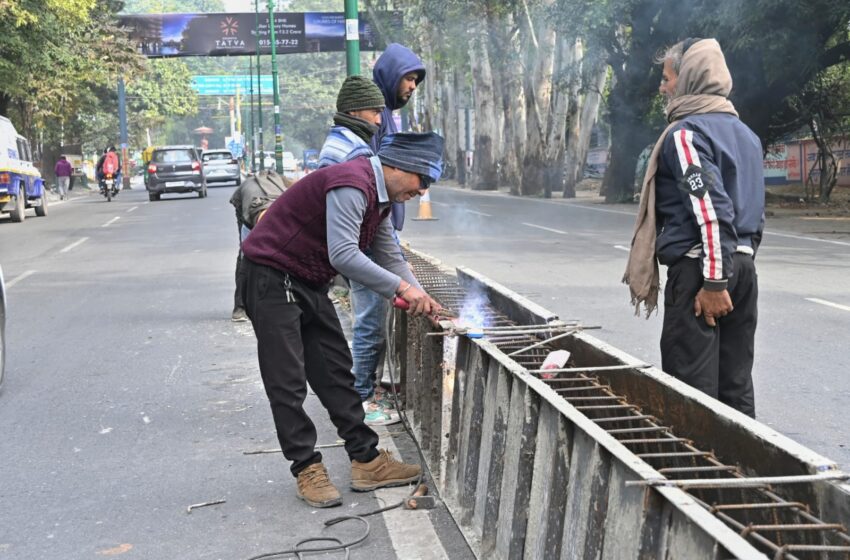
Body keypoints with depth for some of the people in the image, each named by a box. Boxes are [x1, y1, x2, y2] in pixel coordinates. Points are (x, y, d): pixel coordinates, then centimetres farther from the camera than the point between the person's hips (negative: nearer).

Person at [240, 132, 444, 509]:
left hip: (309, 283, 10)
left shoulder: (379, 196, 9)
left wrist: (420, 299, 1)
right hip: (272, 278, -10)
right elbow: (343, 255, -33)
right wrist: (403, 288, -29)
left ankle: (367, 461, 15)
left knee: (336, 373, 10)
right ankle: (307, 469, 6)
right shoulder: (351, 184, -24)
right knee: (288, 382, -3)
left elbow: (389, 257, 14)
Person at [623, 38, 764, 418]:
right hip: (744, 266, 9)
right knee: (736, 385, 13)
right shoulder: (744, 132, 17)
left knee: (692, 392, -5)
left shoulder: (686, 132, -10)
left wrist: (713, 281, -20)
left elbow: (711, 209, -20)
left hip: (698, 270, -9)